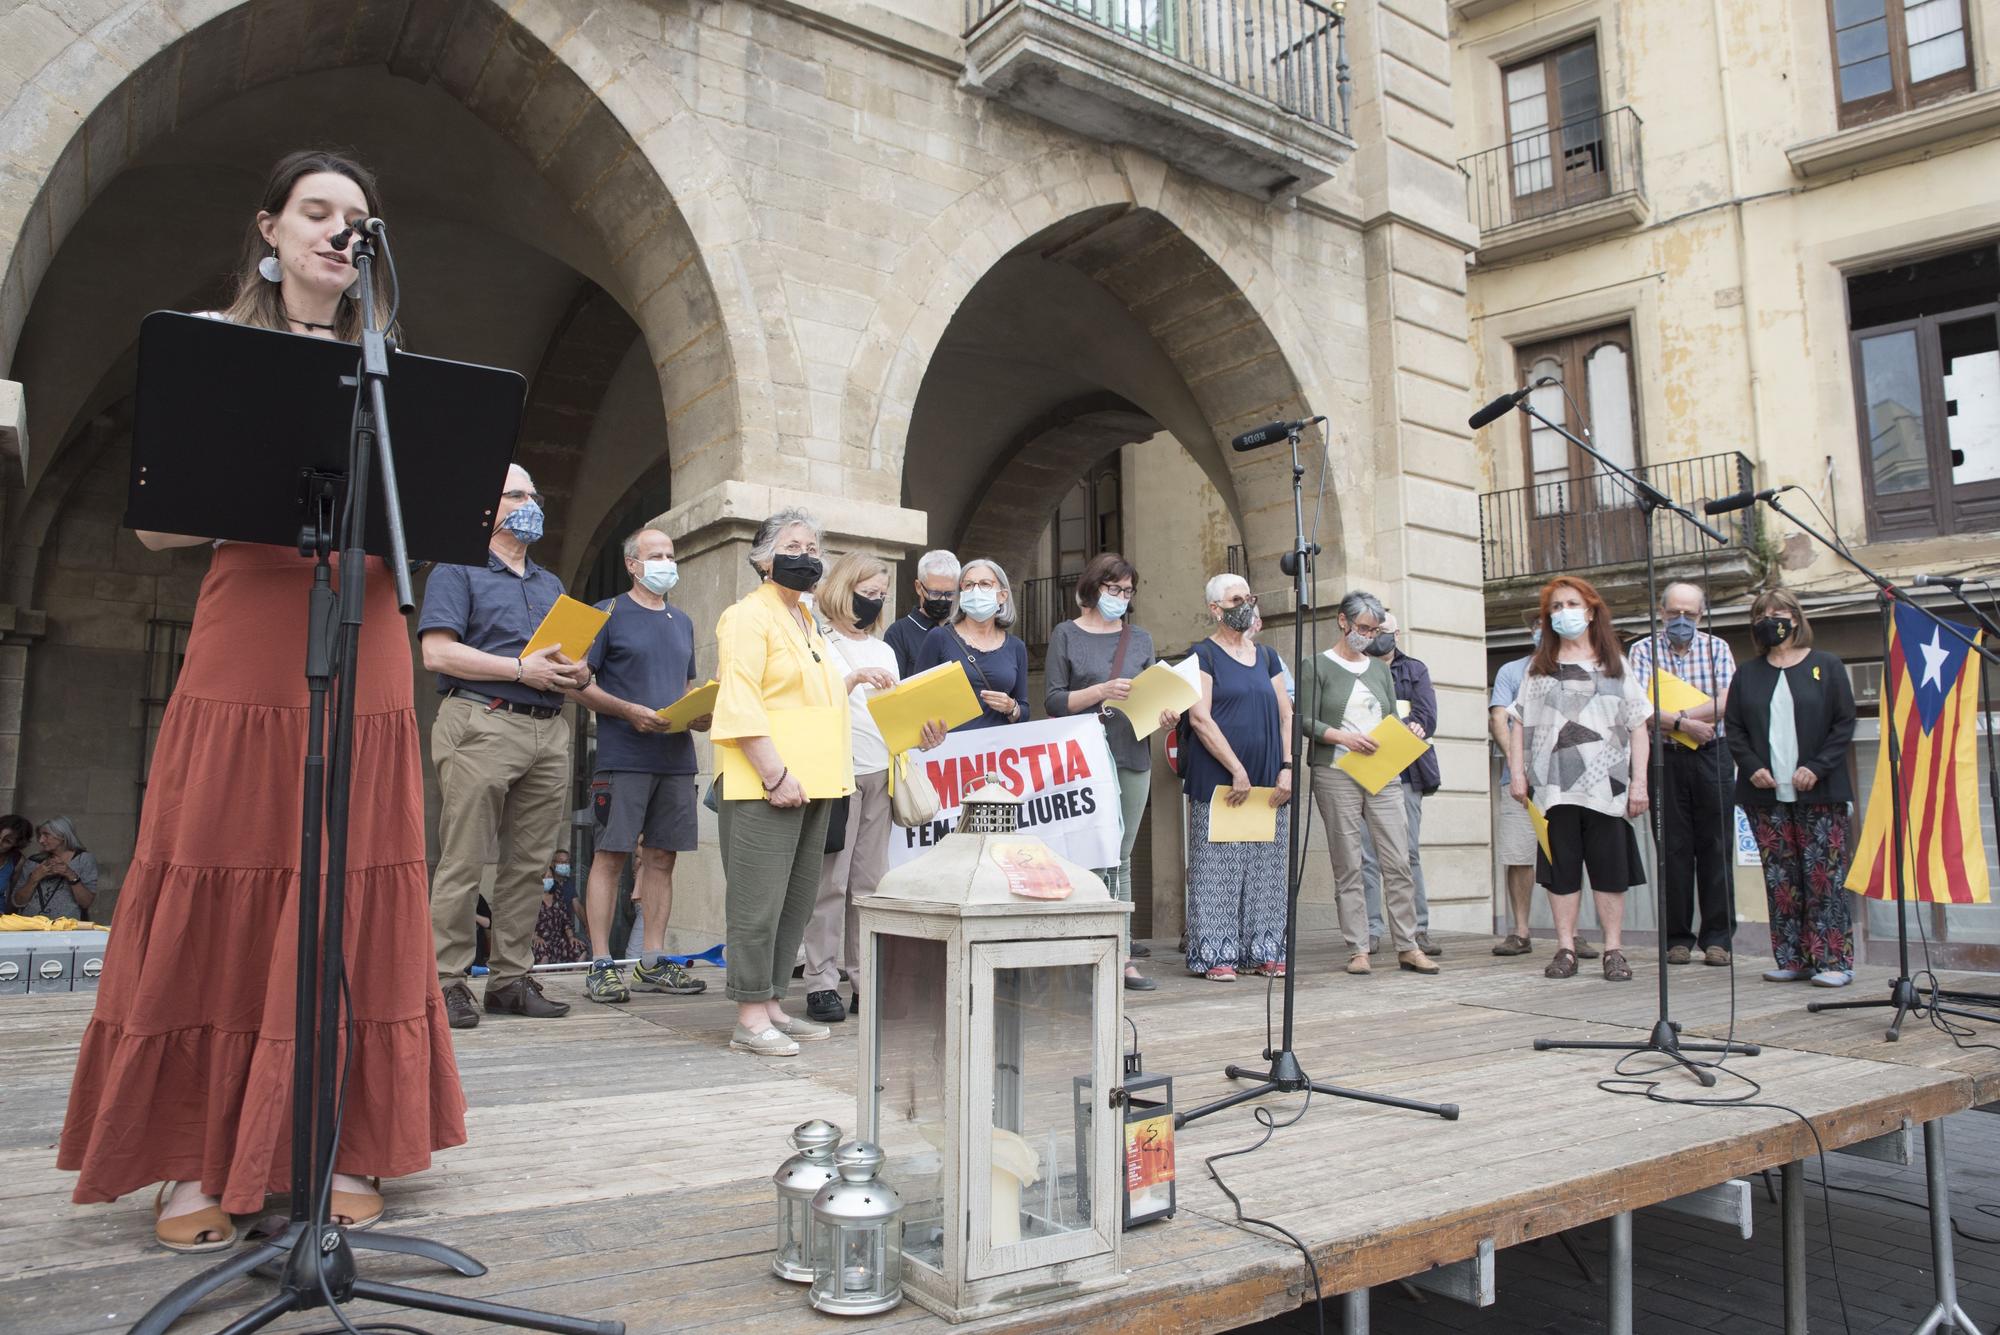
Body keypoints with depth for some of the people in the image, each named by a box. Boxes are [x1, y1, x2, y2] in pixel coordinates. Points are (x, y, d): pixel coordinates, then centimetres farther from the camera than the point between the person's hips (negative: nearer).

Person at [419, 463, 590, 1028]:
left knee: (529, 863, 6)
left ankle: (511, 978, 13)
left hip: (549, 732, 6)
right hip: (483, 724, -6)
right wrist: (521, 670, -13)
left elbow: (571, 654, 25)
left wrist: (578, 673, 1)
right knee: (462, 862, -6)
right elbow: (437, 652, -8)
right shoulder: (458, 571, 5)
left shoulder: (550, 584, 25)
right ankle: (446, 982, 1)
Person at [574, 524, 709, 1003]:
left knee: (661, 858, 8)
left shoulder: (682, 622, 19)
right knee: (610, 857, -3)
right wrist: (630, 711, -16)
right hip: (622, 758, -6)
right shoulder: (609, 614, 1)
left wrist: (701, 715, 4)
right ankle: (601, 964, 3)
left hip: (677, 757, 6)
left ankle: (653, 961, 14)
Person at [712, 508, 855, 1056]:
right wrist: (776, 775, -22)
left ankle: (772, 1004, 20)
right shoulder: (749, 615, -7)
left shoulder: (806, 620, 21)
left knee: (797, 899, 11)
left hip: (811, 785, 9)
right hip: (766, 786, -9)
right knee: (759, 901, -6)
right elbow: (738, 703, -17)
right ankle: (749, 1017, 2)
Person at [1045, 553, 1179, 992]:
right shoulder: (1066, 635, 4)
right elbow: (1054, 701, -3)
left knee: (1120, 860, 7)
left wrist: (1164, 714, -5)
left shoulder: (1140, 639, 17)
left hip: (1133, 758, 4)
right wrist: (1103, 691, -15)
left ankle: (1121, 955, 9)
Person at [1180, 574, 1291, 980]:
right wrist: (1237, 770, -14)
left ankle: (1264, 950, 14)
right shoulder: (1205, 654, -1)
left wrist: (1287, 768, 1)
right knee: (1218, 866, -4)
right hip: (1218, 780, -6)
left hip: (1268, 783, 6)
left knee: (1267, 867, 7)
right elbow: (1199, 718, -10)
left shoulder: (1265, 656, 16)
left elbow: (1286, 715, 14)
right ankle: (1216, 954, 2)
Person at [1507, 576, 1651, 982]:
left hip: (1606, 785, 0)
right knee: (1561, 869, 2)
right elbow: (1519, 723, 9)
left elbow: (1638, 727, 7)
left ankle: (1614, 950, 7)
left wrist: (1639, 781, -1)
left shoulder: (1615, 664, 11)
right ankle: (1565, 949, 7)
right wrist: (1516, 772, -2)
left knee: (1610, 869, 0)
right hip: (1555, 785, 1)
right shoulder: (1539, 667, 13)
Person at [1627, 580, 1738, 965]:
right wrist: (1684, 724, -17)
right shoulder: (1644, 651, 5)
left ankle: (1717, 938, 9)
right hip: (1666, 759, -1)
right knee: (1673, 848, 2)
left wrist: (1674, 716, -13)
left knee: (1716, 847, 1)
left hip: (1713, 757, 1)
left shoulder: (1716, 648, 8)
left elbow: (1727, 703, -7)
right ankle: (1677, 938, 10)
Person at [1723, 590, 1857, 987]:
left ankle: (1834, 960, 1)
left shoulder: (1826, 666, 5)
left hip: (1818, 792, -3)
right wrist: (1752, 767, -5)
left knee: (1825, 876, -4)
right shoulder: (1748, 674, 13)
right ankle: (1792, 959, 10)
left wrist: (1817, 767, -11)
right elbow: (1733, 727, 11)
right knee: (1780, 879, 4)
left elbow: (1844, 724, 0)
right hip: (1766, 793, 3)